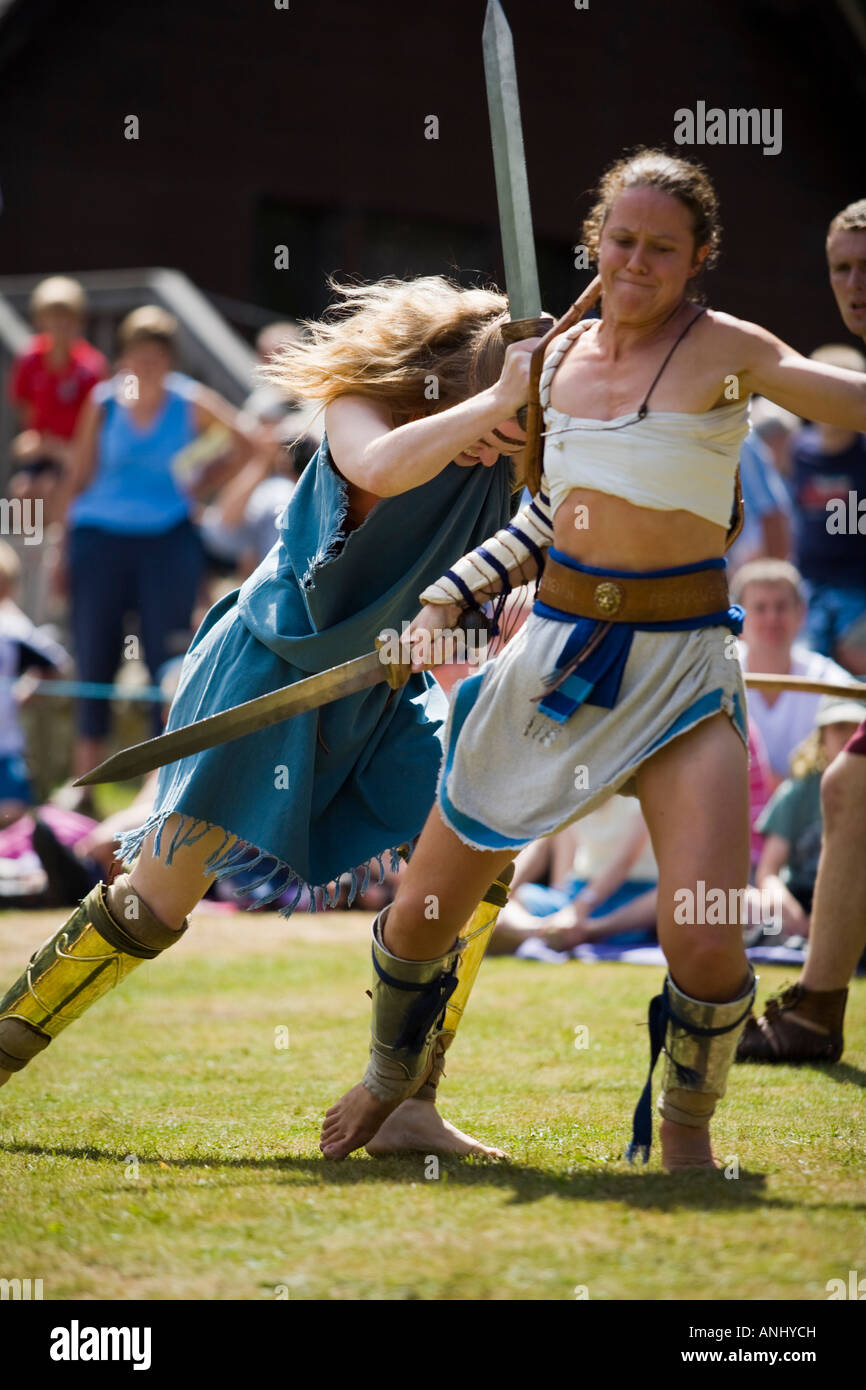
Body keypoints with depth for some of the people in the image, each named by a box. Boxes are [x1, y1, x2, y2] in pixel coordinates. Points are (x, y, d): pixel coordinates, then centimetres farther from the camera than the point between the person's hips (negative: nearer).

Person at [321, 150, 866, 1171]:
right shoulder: (560, 354, 7)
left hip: (680, 666, -4)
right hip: (556, 651, 4)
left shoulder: (723, 351, -8)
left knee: (704, 944, -21)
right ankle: (390, 1077, 40)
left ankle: (685, 1126, 9)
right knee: (422, 914, 9)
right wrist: (449, 598, 15)